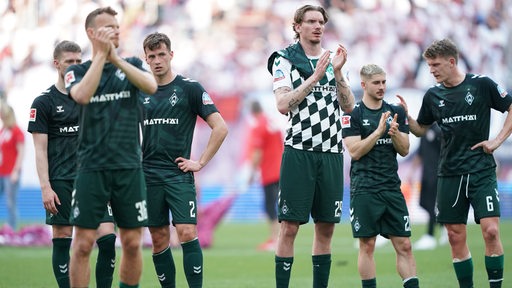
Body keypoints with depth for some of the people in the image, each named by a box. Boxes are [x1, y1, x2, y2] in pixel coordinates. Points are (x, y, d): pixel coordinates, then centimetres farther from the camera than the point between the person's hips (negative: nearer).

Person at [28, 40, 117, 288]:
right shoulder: (44, 102, 1)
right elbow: (40, 149, -2)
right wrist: (45, 187, -11)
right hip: (61, 182, -3)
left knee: (108, 238, -7)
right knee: (62, 240, -1)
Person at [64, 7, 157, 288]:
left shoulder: (132, 64, 10)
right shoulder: (77, 71, 5)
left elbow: (151, 86, -11)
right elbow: (82, 95, -18)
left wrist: (115, 58, -16)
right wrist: (101, 54, -15)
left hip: (129, 168, 2)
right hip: (91, 167, -2)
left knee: (132, 242, 4)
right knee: (83, 243, -5)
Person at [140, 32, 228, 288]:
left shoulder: (189, 88, -2)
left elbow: (220, 127, -4)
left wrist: (200, 163, -6)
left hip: (179, 174, -4)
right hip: (148, 176, 4)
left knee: (187, 233, -15)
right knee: (159, 240, 5)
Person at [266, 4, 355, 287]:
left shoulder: (333, 60, 14)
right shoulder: (284, 60, 1)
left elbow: (348, 106, 6)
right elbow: (283, 105, -12)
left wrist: (337, 73, -7)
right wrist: (315, 76, -16)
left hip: (331, 155, 5)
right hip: (299, 153, -4)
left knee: (325, 227, 6)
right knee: (289, 227, -6)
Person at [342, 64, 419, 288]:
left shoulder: (396, 112, 11)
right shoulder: (352, 114, -2)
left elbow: (404, 150, 8)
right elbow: (355, 151, -10)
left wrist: (395, 133, -11)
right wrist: (379, 131, -18)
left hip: (392, 187, 4)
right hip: (364, 190, -4)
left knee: (404, 245, -1)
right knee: (367, 246, -1)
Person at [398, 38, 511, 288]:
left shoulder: (482, 85, -4)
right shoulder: (433, 95, 7)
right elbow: (421, 129, 19)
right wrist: (406, 117, -1)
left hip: (481, 170, -4)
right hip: (449, 173, 4)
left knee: (490, 230, -14)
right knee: (456, 237, 3)